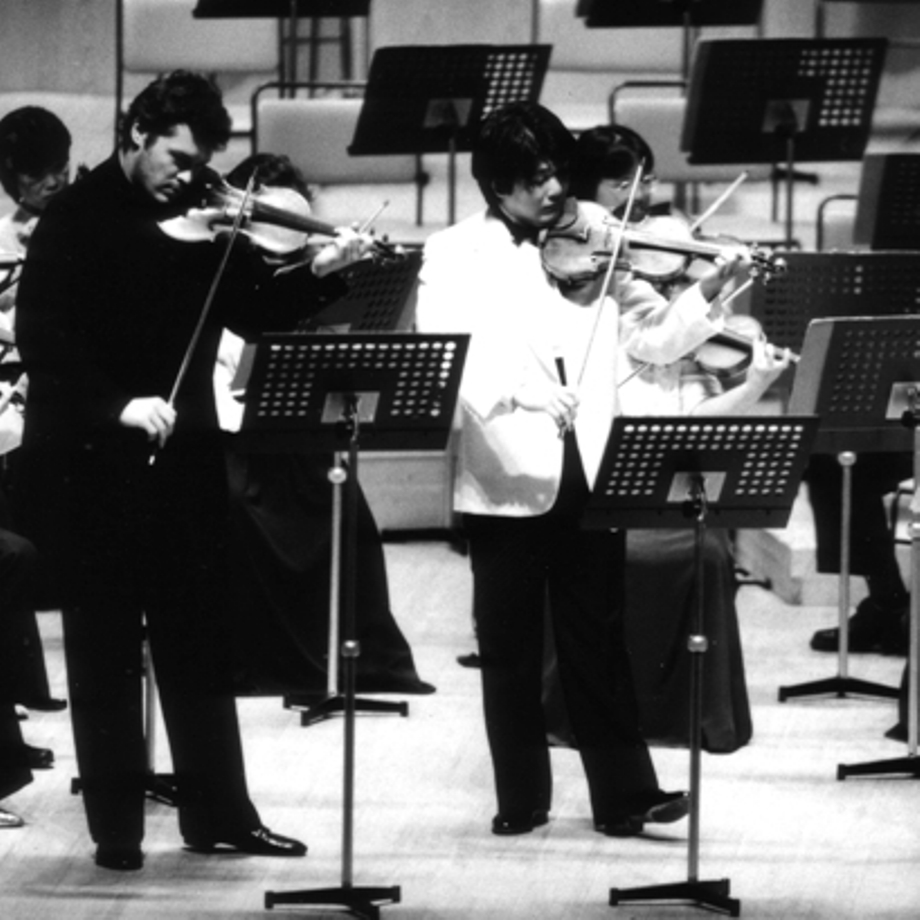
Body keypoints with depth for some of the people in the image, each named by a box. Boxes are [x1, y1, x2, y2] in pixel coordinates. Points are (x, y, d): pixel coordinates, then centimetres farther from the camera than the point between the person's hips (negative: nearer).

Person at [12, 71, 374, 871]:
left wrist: (318, 272, -10)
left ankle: (220, 814, 17)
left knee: (199, 649, 10)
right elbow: (42, 338, -17)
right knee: (105, 656, 3)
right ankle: (116, 827, 10)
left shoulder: (201, 219, 5)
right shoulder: (76, 220, -9)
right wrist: (116, 405, -28)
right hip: (90, 469, -5)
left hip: (183, 462, 5)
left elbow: (254, 311, 7)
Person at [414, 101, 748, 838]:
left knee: (599, 639, 2)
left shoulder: (593, 247, 9)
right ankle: (521, 798, 14)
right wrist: (518, 386, -30)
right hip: (505, 479, -1)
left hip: (586, 474, 2)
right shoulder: (456, 254, 1)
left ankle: (625, 794, 2)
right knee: (510, 647, 6)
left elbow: (656, 339, 8)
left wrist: (708, 296, -11)